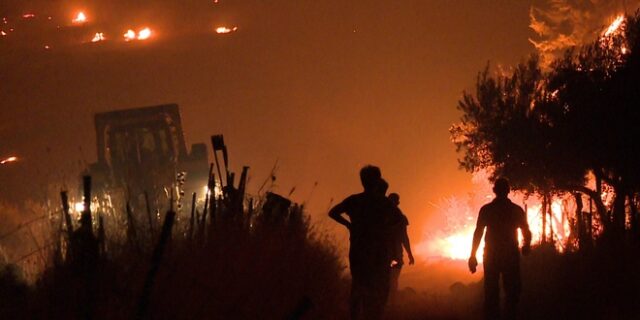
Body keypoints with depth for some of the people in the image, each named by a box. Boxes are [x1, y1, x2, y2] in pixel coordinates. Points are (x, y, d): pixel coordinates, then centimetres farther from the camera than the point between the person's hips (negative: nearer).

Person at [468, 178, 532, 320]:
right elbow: (527, 233, 4)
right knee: (512, 292, 5)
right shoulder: (517, 210, 0)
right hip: (511, 256, 0)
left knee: (491, 293, 5)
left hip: (492, 256, 0)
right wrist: (526, 248, 24)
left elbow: (478, 233, -4)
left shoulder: (486, 209, -1)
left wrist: (473, 257, 0)